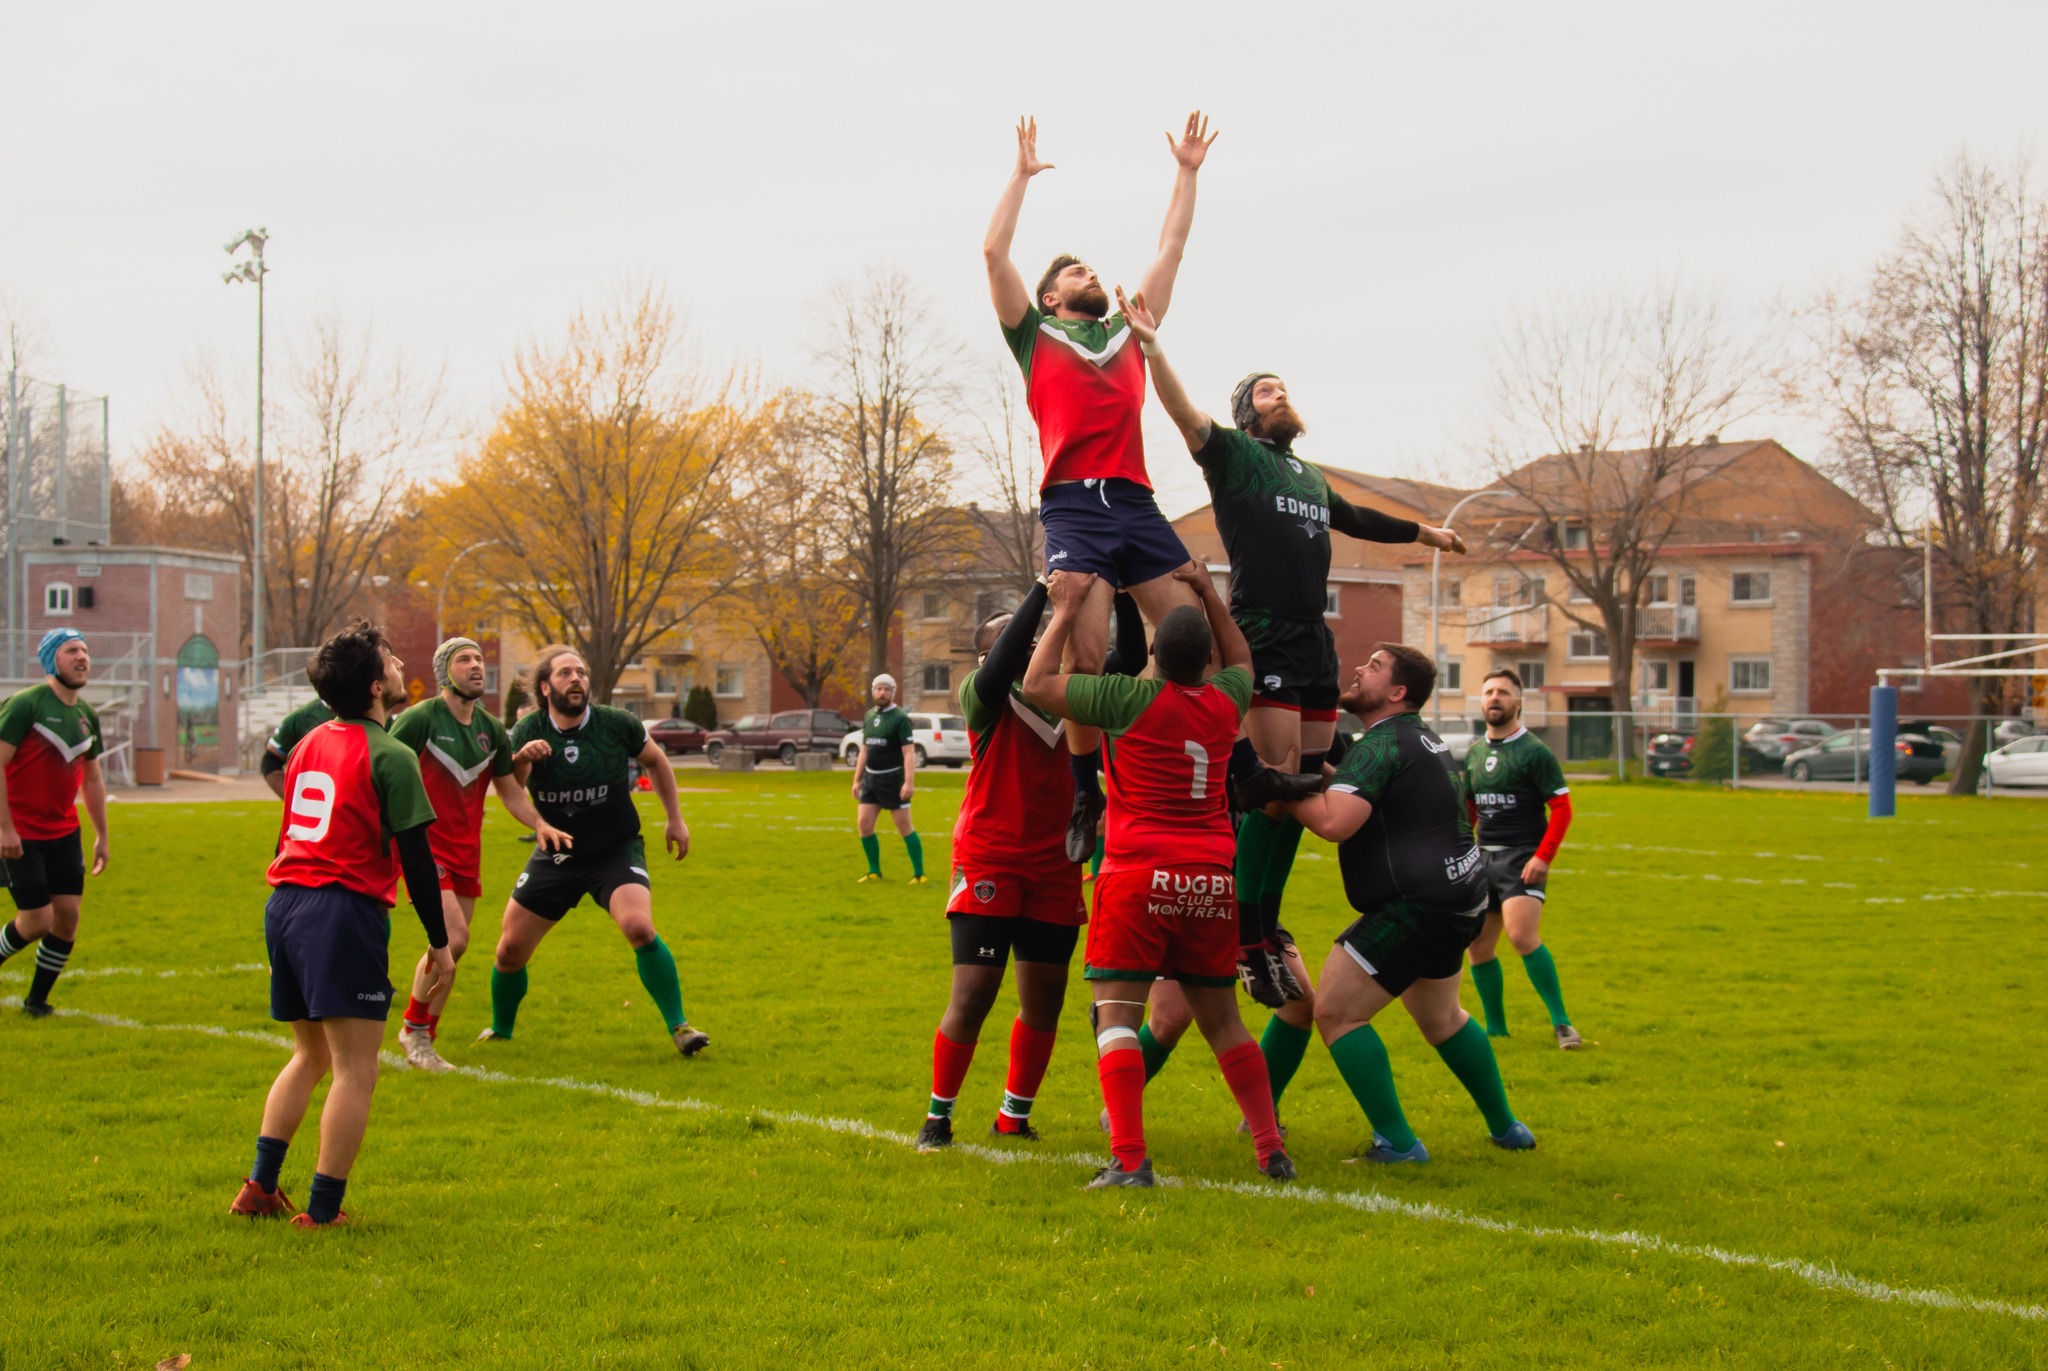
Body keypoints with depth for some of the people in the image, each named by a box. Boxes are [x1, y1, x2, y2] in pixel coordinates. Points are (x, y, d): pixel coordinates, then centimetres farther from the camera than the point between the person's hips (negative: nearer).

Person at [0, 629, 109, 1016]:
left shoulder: (87, 716, 9)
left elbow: (92, 779, 20)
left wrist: (101, 835, 19)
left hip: (63, 833, 7)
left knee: (68, 916, 1)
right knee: (38, 921, -8)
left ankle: (37, 1001, 17)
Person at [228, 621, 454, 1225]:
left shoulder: (309, 744, 15)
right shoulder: (390, 757, -9)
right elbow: (416, 858, -10)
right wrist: (438, 942, -3)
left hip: (284, 904, 8)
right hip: (344, 910, -8)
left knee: (310, 1055, 22)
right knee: (355, 1071, -3)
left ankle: (260, 1186, 19)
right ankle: (321, 1212, -4)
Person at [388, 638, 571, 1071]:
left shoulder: (492, 730, 8)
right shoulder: (420, 719, -11)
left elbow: (509, 791, 17)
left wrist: (540, 824, 1)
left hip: (466, 851, 7)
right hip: (425, 844, -6)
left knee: (451, 950, 8)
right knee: (454, 937, -19)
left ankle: (422, 1042, 21)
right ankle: (413, 1028, 1)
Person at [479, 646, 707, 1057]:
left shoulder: (617, 725, -10)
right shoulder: (528, 733, -9)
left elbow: (656, 760, 10)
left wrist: (675, 818, 9)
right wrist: (521, 761, -44)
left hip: (617, 850, -2)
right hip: (556, 855, 2)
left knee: (639, 927, -27)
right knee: (510, 949, 3)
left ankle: (679, 1027, -14)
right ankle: (500, 1030, 32)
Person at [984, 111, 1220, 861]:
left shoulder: (1129, 332, 27)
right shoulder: (1036, 335, 17)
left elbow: (1170, 250, 31)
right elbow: (994, 252, 11)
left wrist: (1187, 173, 33)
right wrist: (1022, 172, 17)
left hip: (1136, 503, 4)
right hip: (1073, 507, -4)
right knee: (1086, 653, -15)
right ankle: (1084, 793, -4)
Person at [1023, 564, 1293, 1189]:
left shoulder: (1131, 699, -6)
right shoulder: (1227, 699, 8)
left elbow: (1037, 685, 2)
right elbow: (1241, 658, 33)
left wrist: (1066, 613, 11)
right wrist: (1206, 589, 32)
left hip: (1138, 875, -5)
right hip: (1212, 880, 5)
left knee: (1117, 1014, -5)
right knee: (1222, 1020, 15)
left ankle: (1130, 1160, -17)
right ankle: (1273, 1151, 13)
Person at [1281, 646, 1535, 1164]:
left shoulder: (1383, 744, -16)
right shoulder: (1421, 738, 16)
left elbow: (1334, 820, -29)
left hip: (1417, 906, -11)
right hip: (1458, 897, 11)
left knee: (1335, 1012, -5)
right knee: (1440, 1017, 28)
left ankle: (1396, 1142, -5)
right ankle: (1506, 1127, 37)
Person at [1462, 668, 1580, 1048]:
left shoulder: (1534, 752, -6)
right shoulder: (1475, 753, 13)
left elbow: (1562, 808, -10)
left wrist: (1543, 857, -19)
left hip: (1521, 859, -7)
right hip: (1484, 858, 7)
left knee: (1522, 935, -23)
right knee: (1478, 946, 7)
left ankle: (1561, 1023, -16)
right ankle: (1496, 1028, 22)